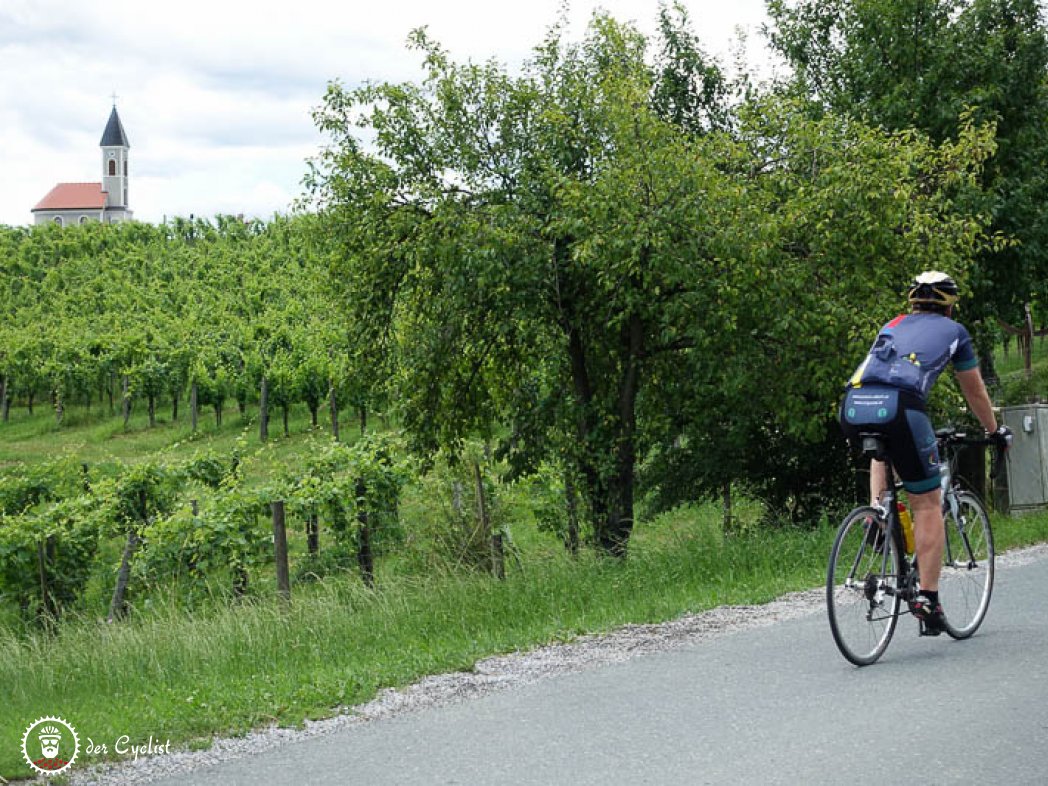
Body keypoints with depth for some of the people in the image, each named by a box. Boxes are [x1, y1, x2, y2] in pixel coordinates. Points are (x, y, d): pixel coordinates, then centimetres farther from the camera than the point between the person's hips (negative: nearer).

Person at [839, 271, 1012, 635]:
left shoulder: (893, 326, 36)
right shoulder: (953, 331, 26)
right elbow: (975, 392, 37)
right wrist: (995, 432, 55)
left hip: (853, 405, 4)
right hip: (900, 407, -4)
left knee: (882, 451, 40)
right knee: (927, 504, 8)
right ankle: (927, 599, 4)